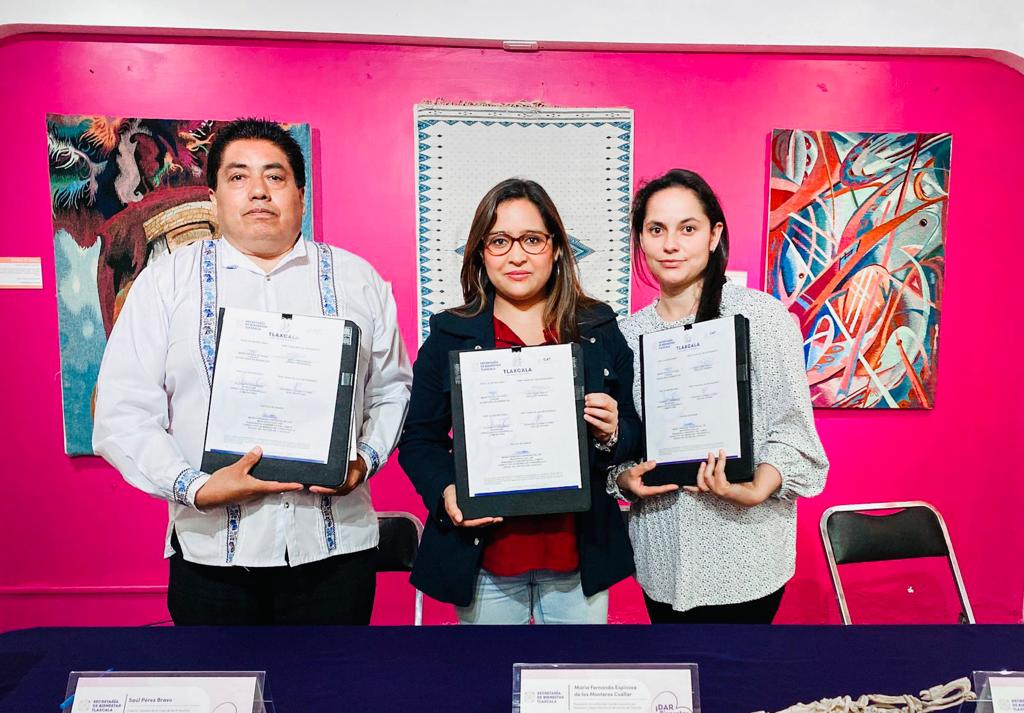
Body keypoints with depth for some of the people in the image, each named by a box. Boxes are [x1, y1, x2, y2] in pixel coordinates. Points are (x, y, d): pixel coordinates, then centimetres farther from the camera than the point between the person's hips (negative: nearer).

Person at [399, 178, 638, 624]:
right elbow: (419, 439, 2)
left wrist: (611, 435, -15)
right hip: (485, 557, -1)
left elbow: (634, 433, 7)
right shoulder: (449, 337, -1)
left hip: (579, 554, 1)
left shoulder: (599, 330, 2)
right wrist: (445, 492, -15)